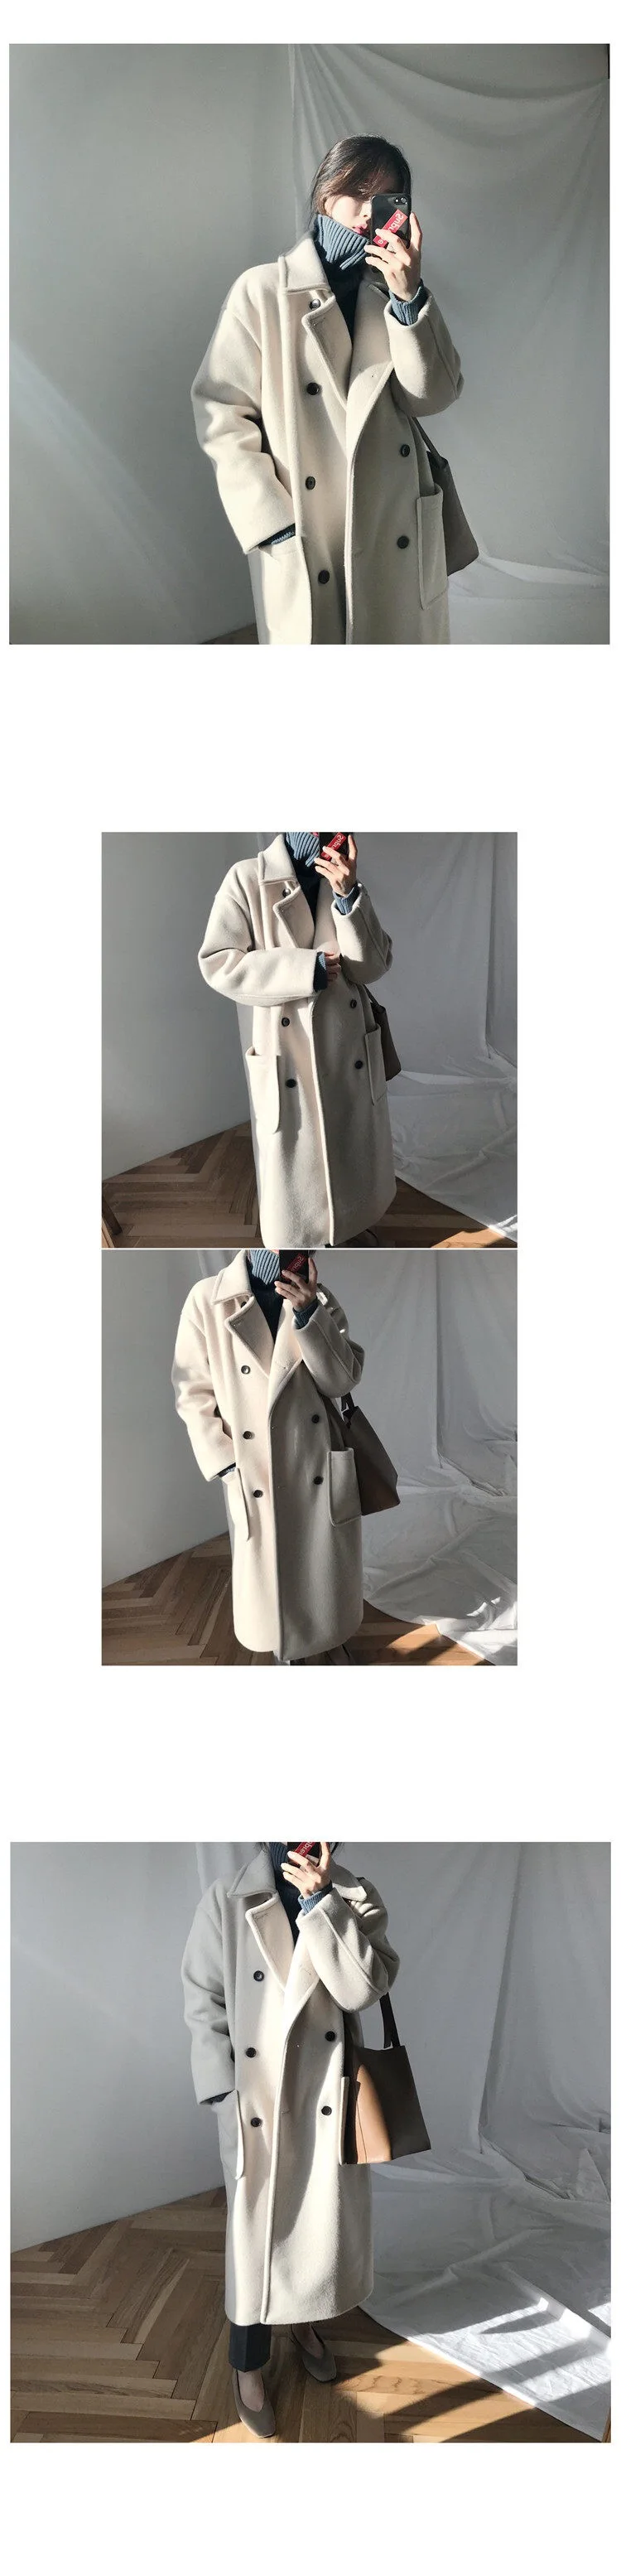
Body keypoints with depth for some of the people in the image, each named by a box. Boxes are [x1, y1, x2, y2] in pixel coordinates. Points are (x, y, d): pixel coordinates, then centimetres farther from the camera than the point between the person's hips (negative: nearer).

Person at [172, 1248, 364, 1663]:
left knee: (324, 1578, 11)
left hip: (319, 1473, 2)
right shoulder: (208, 1299, -5)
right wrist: (229, 1465, -10)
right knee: (269, 1580, 9)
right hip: (256, 1481, -2)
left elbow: (342, 1380, -6)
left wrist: (308, 1314, -20)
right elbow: (193, 1393, -2)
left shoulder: (318, 1300, 4)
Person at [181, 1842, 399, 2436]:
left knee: (324, 2224, 17)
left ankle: (306, 2321, 45)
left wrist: (321, 1900, -26)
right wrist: (228, 2099, -10)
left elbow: (363, 1987, -20)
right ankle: (248, 2367, 27)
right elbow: (205, 2006, -7)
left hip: (328, 2101, 3)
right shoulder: (227, 1903, -11)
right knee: (254, 2232, 7)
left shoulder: (356, 1900, -5)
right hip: (255, 2102, -2)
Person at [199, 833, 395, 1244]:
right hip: (288, 1059, -4)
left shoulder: (345, 880, 4)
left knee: (356, 1168, 16)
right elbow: (218, 964, -13)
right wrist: (304, 969, -19)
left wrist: (348, 896, -19)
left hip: (353, 1056, 4)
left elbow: (375, 966, -4)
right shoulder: (248, 879, -9)